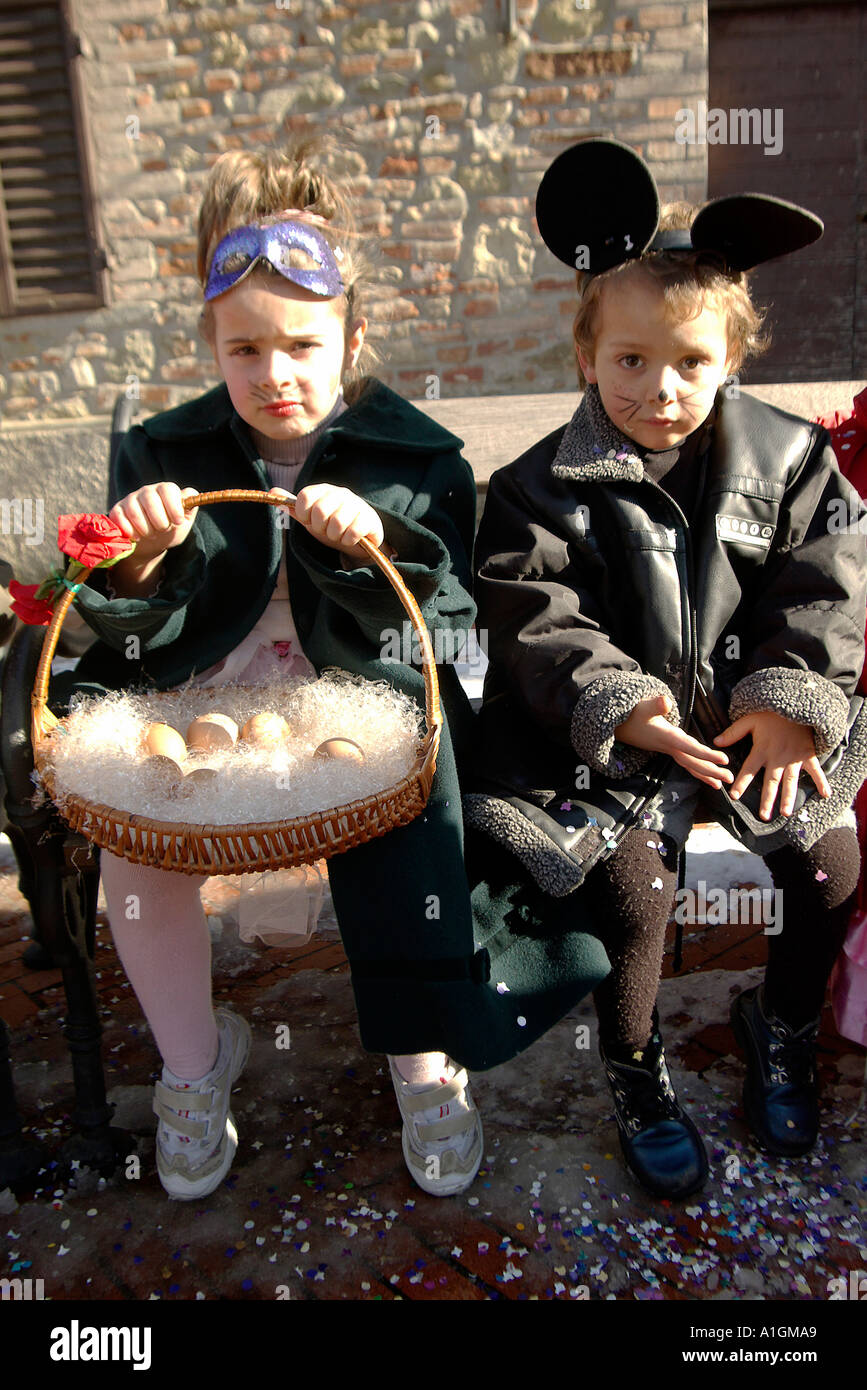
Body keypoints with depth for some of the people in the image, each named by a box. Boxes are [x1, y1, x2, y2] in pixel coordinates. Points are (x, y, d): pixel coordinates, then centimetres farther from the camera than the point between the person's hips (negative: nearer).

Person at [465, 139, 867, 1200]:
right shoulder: (544, 487, -7)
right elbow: (531, 618, -12)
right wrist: (620, 703, -22)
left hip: (747, 721, 4)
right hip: (607, 743, -3)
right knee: (632, 883, -17)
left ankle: (782, 1027, 30)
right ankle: (635, 1074, 15)